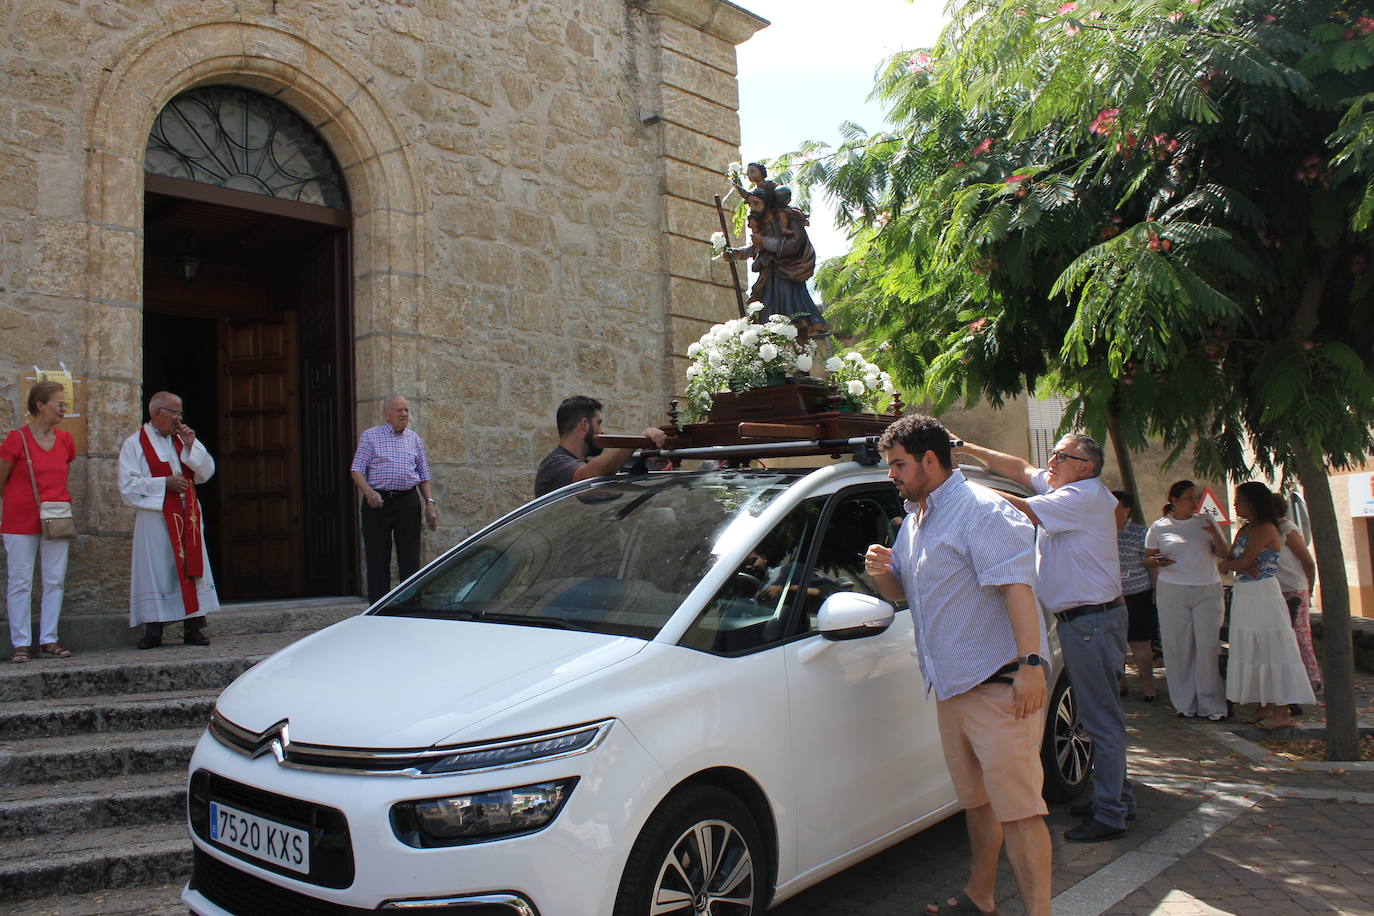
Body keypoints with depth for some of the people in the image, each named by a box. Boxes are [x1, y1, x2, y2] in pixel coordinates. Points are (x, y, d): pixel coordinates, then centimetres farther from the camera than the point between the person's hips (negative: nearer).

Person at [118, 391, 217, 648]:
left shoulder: (182, 440, 15)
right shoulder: (135, 444, 0)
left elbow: (207, 473, 8)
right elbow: (128, 485, -7)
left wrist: (192, 446, -3)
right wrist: (164, 484, -16)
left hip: (187, 518, 5)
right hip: (154, 519, -4)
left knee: (191, 568, 2)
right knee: (156, 572, -3)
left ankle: (194, 628, 6)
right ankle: (153, 632, 4)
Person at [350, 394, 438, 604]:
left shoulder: (414, 438, 14)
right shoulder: (370, 436, 5)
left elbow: (423, 474, 16)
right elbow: (356, 470, -2)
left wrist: (429, 502, 5)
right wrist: (369, 492, -19)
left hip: (408, 502, 3)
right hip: (378, 502, -2)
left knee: (410, 558, 4)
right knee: (377, 559, 1)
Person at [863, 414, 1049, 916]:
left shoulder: (980, 511, -12)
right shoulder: (914, 519, 16)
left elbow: (1017, 588, -20)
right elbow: (901, 592, 23)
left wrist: (1031, 663, -27)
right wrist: (882, 571, 0)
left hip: (999, 684, -9)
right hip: (952, 686, 9)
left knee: (1016, 807, -8)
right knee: (977, 800, 19)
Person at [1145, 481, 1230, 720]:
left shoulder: (1205, 522, 8)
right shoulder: (1159, 527, 6)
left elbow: (1224, 554, 7)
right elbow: (1147, 559, 11)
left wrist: (1215, 535, -12)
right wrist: (1156, 561, -12)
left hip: (1208, 592, 1)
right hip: (1172, 592, -1)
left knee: (1208, 647, -3)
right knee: (1178, 648, 0)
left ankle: (1212, 705, 4)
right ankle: (1184, 703, 9)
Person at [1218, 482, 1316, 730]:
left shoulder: (1265, 528, -11)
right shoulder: (1245, 529, 16)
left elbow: (1245, 561, -18)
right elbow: (1231, 559, 8)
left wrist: (1224, 565, 1)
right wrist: (1243, 567, -13)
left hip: (1263, 595, -9)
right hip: (1244, 596, 9)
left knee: (1270, 649, -5)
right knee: (1254, 651, 10)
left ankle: (1282, 712, -2)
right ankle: (1266, 706, 16)